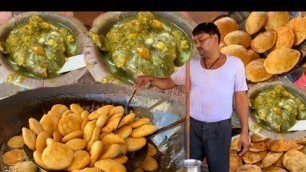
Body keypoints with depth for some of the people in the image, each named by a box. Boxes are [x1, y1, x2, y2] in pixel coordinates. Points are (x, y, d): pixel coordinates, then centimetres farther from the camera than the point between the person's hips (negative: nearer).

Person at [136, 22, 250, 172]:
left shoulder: (234, 64, -2)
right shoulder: (192, 65, 5)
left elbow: (241, 98, -1)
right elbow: (168, 83, 10)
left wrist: (244, 131, -4)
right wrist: (150, 78, -10)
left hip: (219, 128, -2)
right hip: (192, 126, 2)